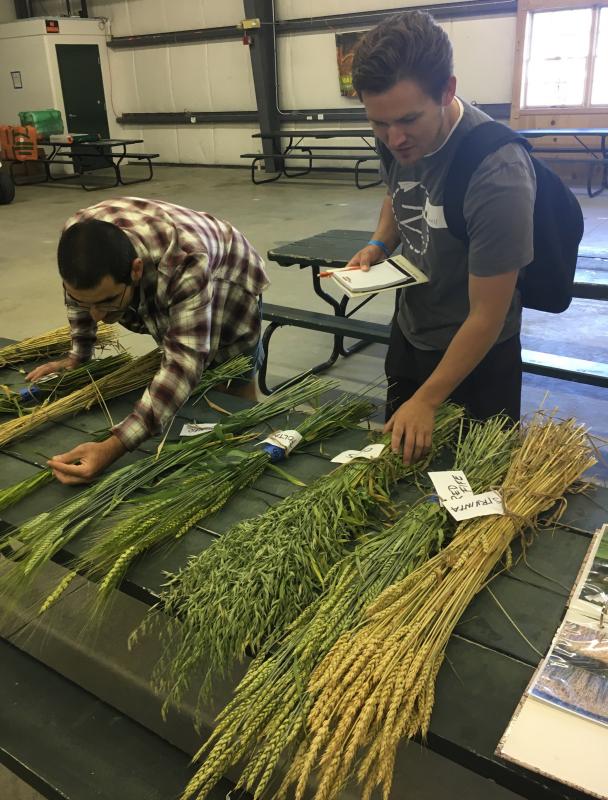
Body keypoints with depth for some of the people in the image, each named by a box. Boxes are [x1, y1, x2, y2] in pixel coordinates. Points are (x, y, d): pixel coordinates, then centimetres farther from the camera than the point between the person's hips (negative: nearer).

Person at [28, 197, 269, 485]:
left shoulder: (185, 265, -49)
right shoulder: (77, 238, -31)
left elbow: (184, 363, -53)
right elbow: (79, 290, -7)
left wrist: (113, 447, -61)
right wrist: (77, 355, -6)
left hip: (229, 288, -4)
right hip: (160, 296, 5)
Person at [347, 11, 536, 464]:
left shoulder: (497, 175, -33)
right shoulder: (397, 138, -12)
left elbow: (486, 316, -26)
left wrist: (427, 400, -20)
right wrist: (380, 245, -7)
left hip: (475, 353, -6)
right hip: (409, 330, 6)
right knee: (399, 453, 24)